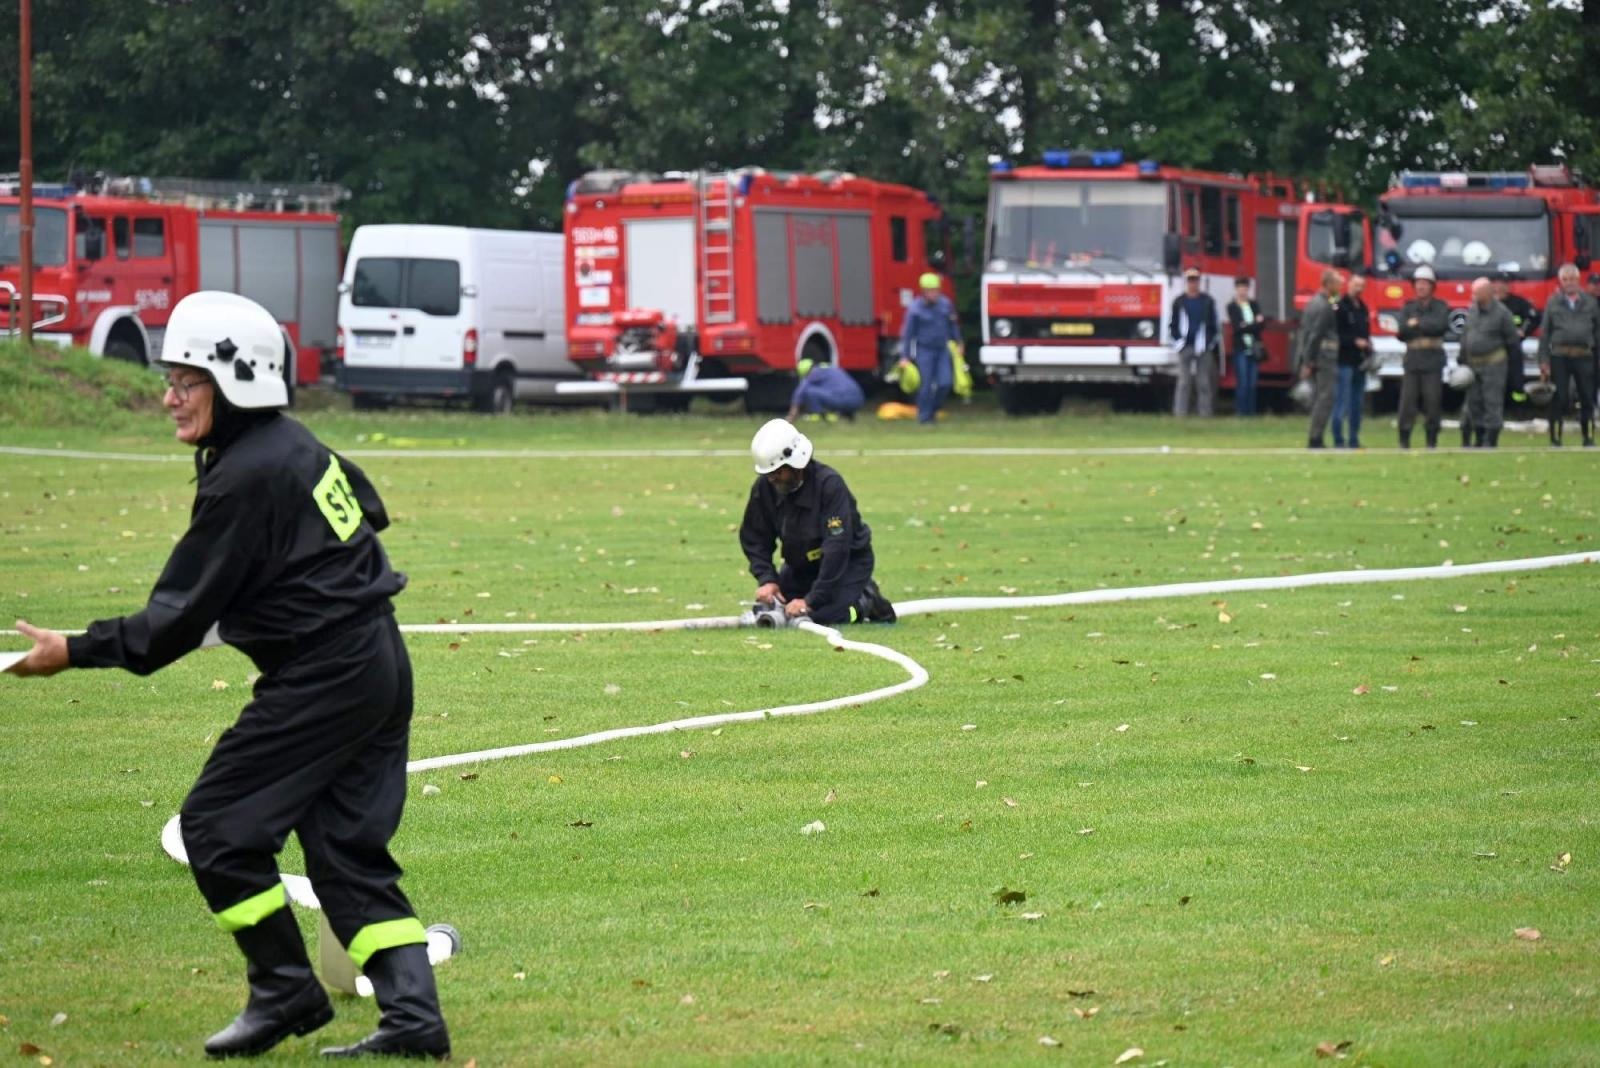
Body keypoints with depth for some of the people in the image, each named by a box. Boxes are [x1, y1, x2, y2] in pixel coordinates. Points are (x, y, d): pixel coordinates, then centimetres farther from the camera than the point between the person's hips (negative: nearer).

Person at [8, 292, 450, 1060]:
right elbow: (370, 510, 26)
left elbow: (177, 622, -16)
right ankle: (413, 1016, 4)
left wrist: (75, 651, -10)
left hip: (321, 678, -10)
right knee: (348, 846, 11)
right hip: (379, 664, 10)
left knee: (217, 825, 0)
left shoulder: (242, 480, -18)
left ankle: (285, 991, 7)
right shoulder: (293, 445, 10)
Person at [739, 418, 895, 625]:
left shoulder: (829, 484, -30)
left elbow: (836, 548, -33)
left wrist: (811, 601, -36)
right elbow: (754, 538, -2)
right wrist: (766, 579, -19)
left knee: (824, 615, -28)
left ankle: (867, 600, 4)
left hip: (848, 560, -7)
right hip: (801, 565, 7)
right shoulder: (764, 487, -13)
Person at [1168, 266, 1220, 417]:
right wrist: (1178, 342, -1)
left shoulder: (1207, 301, 9)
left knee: (1204, 383, -1)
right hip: (1185, 348, 0)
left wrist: (1213, 344, 3)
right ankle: (1180, 414, -4)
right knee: (1184, 383, -4)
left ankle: (1205, 414, 0)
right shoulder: (1179, 302, 8)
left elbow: (1214, 325, 10)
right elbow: (1172, 325, 10)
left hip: (1204, 348, 0)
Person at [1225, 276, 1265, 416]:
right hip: (1240, 348, -4)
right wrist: (1254, 324, -9)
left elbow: (1262, 324, 5)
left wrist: (1247, 326, -11)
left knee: (1252, 383, 2)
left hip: (1254, 349, 4)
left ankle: (1250, 410, 6)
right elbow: (1237, 327, -9)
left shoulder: (1255, 305, 14)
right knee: (1242, 382, -9)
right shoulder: (1232, 306, 2)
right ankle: (1240, 410, -6)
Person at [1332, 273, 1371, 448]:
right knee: (1342, 403, -8)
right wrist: (1355, 341, -19)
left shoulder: (1362, 307, 16)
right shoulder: (1340, 307, -8)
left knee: (1357, 404, 10)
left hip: (1359, 362, 8)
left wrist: (1368, 347, 7)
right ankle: (1339, 440, -5)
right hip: (1345, 361, -8)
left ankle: (1354, 440, 14)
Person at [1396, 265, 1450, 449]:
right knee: (1408, 401, -5)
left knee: (1433, 403, -2)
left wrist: (1417, 324, -7)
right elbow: (1402, 332, -2)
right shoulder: (1408, 307, 10)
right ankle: (1404, 439, -1)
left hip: (1433, 363, -1)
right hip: (1412, 362, 1)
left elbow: (1441, 326, -13)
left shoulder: (1441, 307, 6)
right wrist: (1426, 327, -11)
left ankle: (1432, 440, 6)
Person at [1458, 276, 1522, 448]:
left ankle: (1491, 440, -6)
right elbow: (1465, 335, 15)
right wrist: (1462, 358, 13)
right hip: (1473, 362, 7)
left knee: (1492, 402, -7)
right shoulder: (1472, 310, 8)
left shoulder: (1501, 313, -10)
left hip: (1493, 363, -7)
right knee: (1474, 402, 8)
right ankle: (1479, 438, 17)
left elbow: (1512, 338, -4)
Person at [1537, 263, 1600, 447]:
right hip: (1559, 356, -1)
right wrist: (1543, 361, -1)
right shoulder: (1553, 303, 7)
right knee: (1559, 400, -2)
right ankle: (1555, 439, 5)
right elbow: (1545, 333, 6)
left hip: (1584, 356, 1)